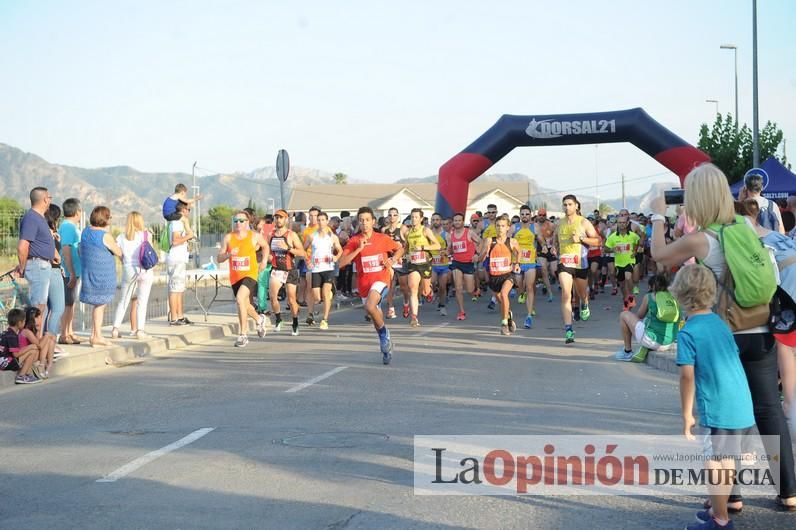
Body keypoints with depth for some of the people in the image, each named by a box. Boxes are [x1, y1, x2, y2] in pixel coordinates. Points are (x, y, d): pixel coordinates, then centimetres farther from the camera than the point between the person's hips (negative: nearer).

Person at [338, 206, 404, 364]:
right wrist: (358, 249, -19)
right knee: (375, 319, 14)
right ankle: (386, 347, 33)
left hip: (380, 280, -3)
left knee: (370, 306, -31)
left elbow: (400, 249, 15)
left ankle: (384, 333, -7)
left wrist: (392, 260, -4)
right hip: (364, 283, 3)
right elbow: (342, 263, -11)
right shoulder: (353, 241, -2)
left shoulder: (383, 239, -2)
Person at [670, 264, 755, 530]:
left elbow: (687, 376, -14)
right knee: (726, 459, 18)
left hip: (718, 410, -7)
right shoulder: (720, 323, 11)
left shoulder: (688, 332, -11)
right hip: (744, 408, 7)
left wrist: (687, 414, -5)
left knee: (714, 463, 5)